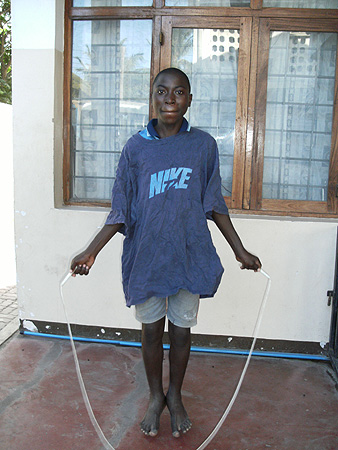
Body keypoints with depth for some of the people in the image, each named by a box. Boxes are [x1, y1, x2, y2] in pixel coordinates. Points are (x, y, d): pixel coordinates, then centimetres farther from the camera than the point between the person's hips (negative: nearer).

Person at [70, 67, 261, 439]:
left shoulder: (203, 145, 0)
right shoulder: (136, 147, -1)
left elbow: (214, 205, 6)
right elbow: (121, 210, 0)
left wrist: (240, 250, 6)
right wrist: (91, 251, -6)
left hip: (190, 254, 0)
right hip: (147, 255, 0)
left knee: (181, 330, 12)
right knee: (151, 329, 13)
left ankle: (175, 396, 37)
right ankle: (155, 397, 36)